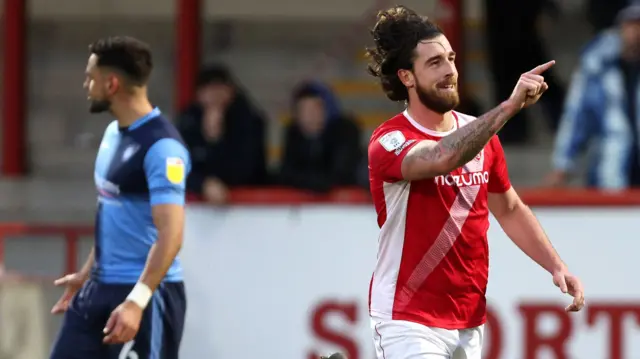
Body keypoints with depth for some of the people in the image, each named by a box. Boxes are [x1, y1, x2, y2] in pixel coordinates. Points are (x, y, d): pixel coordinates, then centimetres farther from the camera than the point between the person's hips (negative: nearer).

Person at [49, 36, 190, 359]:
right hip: (101, 289, 9)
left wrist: (136, 301, -33)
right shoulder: (113, 133, 11)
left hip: (145, 294, -9)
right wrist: (86, 275, 27)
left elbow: (170, 235, -26)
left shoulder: (161, 146, -19)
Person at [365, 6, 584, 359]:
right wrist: (509, 106, -39)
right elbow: (441, 158, -34)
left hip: (470, 323, 6)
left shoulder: (479, 134, 9)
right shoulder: (388, 141, -12)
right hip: (409, 324, -6)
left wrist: (556, 266, 11)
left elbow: (510, 210, 22)